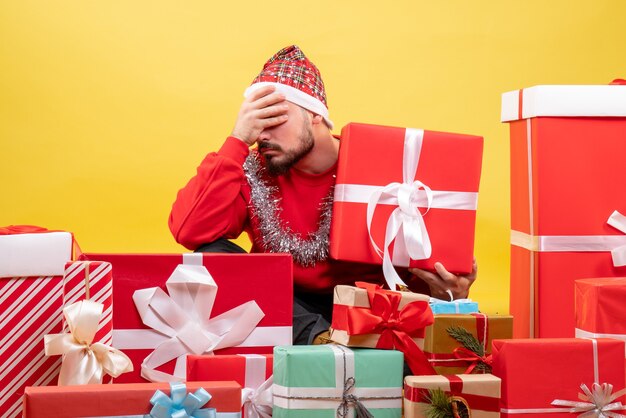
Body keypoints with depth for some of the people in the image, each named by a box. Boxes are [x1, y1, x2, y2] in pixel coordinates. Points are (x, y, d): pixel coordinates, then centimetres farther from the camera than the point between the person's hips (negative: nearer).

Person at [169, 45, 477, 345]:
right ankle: (319, 337, -33)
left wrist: (446, 294, -25)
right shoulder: (253, 171, -3)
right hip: (280, 309, 3)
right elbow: (189, 231, -18)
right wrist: (238, 141, -18)